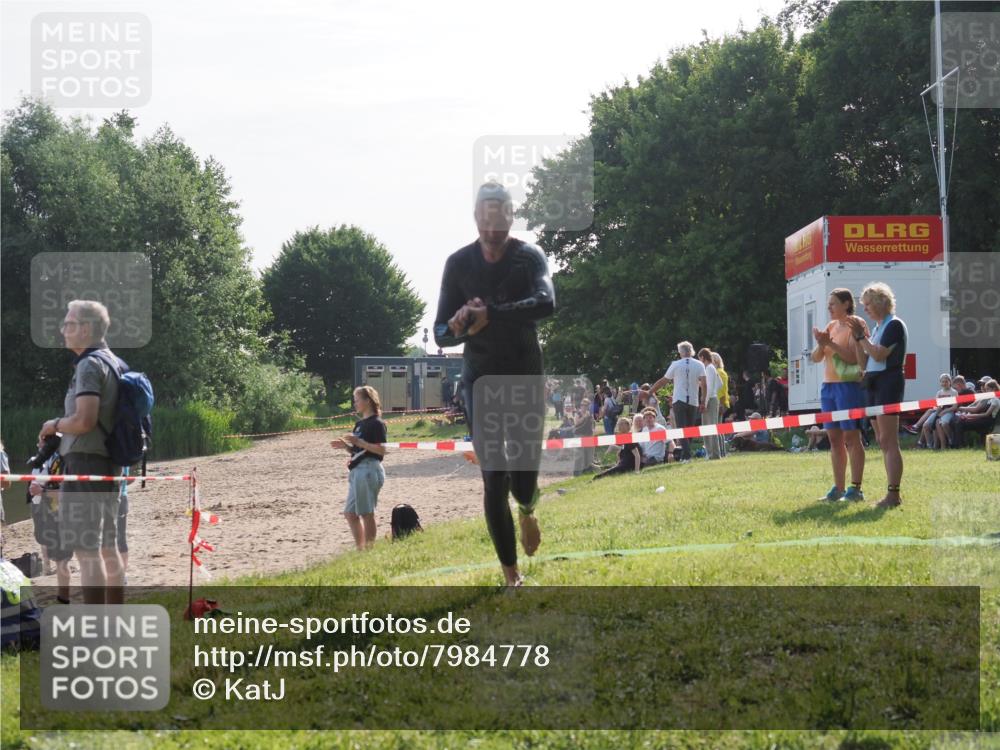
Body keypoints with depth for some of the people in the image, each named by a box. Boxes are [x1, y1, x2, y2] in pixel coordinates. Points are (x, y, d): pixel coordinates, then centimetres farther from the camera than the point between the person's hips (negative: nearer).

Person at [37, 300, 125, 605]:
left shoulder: (90, 365, -14)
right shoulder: (115, 363, 15)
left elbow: (84, 420, -23)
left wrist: (54, 425, -5)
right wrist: (63, 428, 21)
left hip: (85, 461, -10)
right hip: (109, 463, 10)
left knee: (87, 551, -9)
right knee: (108, 548, 15)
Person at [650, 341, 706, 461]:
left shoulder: (676, 365, 0)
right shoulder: (699, 365, 3)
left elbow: (662, 381, 5)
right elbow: (703, 384, -5)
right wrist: (703, 402, -2)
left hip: (679, 401, -2)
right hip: (693, 402, 2)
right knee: (690, 429, 11)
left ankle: (686, 455, -18)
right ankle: (685, 455, 9)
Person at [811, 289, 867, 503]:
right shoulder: (831, 326, 17)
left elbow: (854, 357, -16)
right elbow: (815, 358, 13)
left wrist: (830, 343, -21)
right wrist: (821, 344, -7)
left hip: (848, 386, -8)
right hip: (828, 386, 8)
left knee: (851, 438, -7)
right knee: (834, 439, 8)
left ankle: (856, 489, -6)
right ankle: (838, 488, 12)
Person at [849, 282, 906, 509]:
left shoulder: (894, 325, -7)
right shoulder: (877, 328, 18)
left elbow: (880, 355, -18)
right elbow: (864, 363, 16)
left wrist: (861, 336, -10)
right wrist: (858, 338, 5)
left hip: (889, 382, -9)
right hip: (872, 384, 9)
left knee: (889, 441, -12)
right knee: (882, 441, 8)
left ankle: (894, 494, -14)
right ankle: (892, 493, 11)